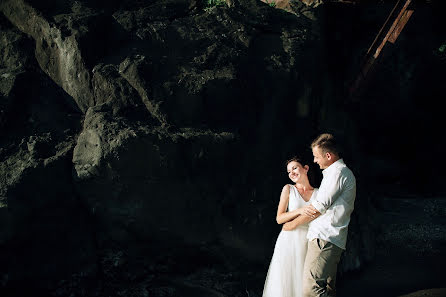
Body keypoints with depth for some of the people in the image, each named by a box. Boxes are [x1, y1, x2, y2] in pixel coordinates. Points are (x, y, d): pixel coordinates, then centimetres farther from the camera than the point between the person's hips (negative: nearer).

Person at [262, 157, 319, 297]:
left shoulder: (318, 193, 8)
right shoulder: (288, 189, 6)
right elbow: (279, 218, 0)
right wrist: (300, 211, -15)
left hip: (308, 242, 1)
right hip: (289, 242, -1)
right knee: (285, 282, -2)